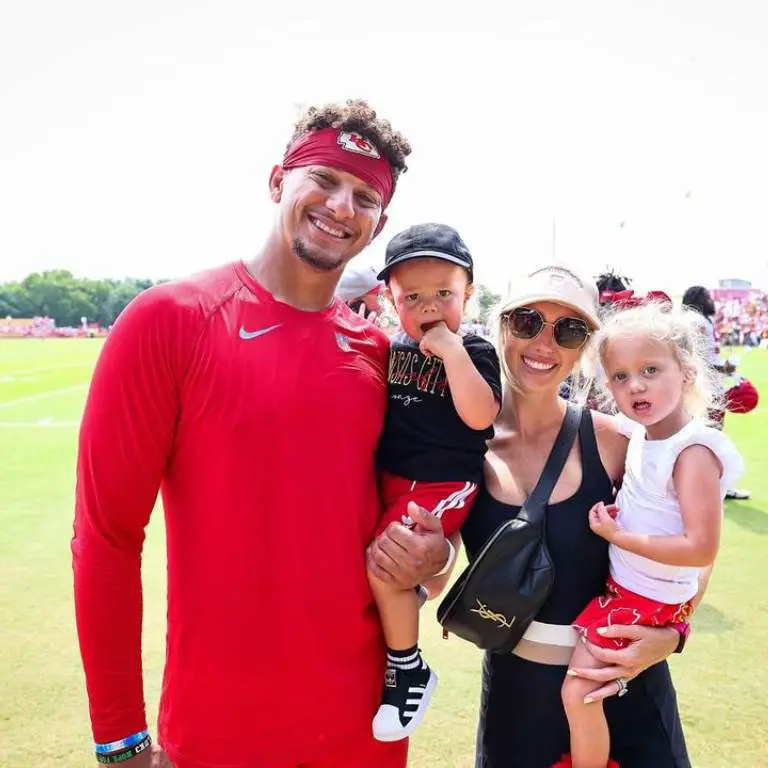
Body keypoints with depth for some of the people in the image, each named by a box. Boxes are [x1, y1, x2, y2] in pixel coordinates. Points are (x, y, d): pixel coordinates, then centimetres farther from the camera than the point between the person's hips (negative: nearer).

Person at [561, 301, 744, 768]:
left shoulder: (693, 452, -25)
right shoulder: (641, 431, -2)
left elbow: (701, 550, -29)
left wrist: (618, 536, -24)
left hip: (650, 598, -9)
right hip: (624, 584, 9)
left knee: (579, 691, -6)